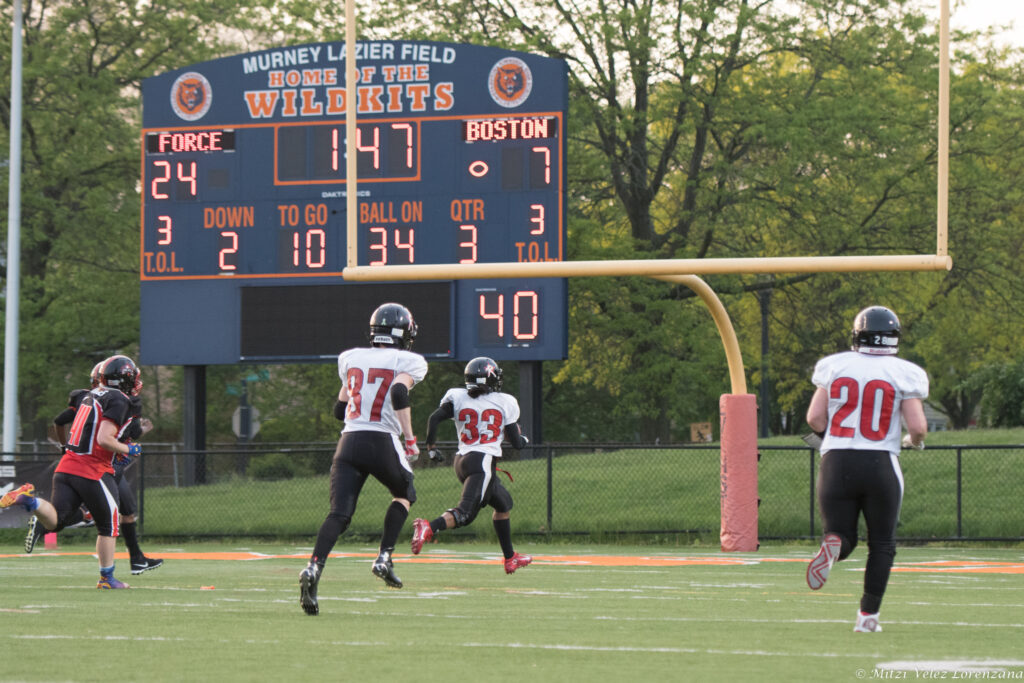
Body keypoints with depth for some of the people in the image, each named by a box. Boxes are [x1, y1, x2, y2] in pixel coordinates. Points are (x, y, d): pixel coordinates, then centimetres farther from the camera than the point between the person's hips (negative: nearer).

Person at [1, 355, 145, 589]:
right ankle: (107, 578, 12)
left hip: (67, 466, 7)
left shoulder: (91, 395, 17)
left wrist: (116, 452, 22)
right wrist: (127, 450, -2)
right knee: (108, 526, 8)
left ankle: (30, 500, -21)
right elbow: (104, 439, -18)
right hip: (93, 471, -7)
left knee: (55, 521, 4)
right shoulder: (119, 401, -9)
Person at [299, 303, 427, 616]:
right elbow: (399, 394, -16)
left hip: (349, 441, 3)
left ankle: (314, 568, -30)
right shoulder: (408, 362, 4)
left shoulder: (351, 358, 18)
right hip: (383, 443, -3)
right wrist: (410, 439, -9)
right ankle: (384, 557, 12)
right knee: (404, 494, 26)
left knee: (339, 513, -7)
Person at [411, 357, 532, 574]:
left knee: (503, 504, 26)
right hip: (483, 461, -6)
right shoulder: (504, 402, 4)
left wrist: (431, 447, 7)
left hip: (462, 461, 6)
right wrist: (524, 439, 28)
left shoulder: (457, 397, 10)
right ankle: (429, 528, -47)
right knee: (465, 512, -20)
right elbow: (516, 443, 5)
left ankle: (510, 558, 31)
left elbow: (434, 418, -5)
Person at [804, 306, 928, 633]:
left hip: (836, 462, 2)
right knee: (882, 545, 13)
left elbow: (815, 417, 1)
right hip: (880, 465, -2)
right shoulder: (902, 374, -3)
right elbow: (917, 426, -8)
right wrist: (914, 441, 15)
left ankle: (833, 545, -24)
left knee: (842, 538, 13)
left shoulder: (834, 366, 3)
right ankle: (868, 615, 9)